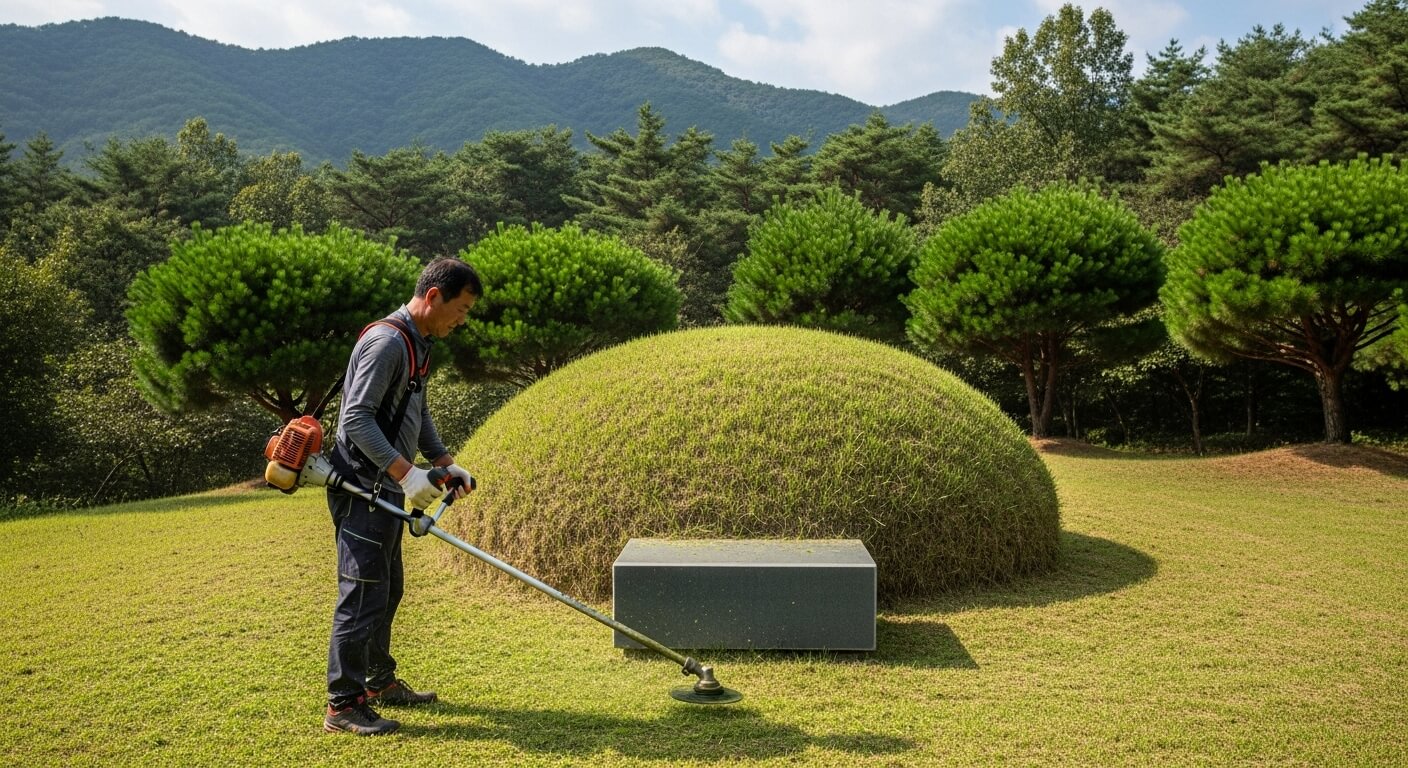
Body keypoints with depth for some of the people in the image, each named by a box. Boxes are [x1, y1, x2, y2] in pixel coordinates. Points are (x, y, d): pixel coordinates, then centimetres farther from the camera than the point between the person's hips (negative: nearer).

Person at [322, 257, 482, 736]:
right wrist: (406, 472, -28)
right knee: (363, 594, -5)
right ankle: (342, 706, 5)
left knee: (387, 590, 19)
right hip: (362, 491, -10)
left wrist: (446, 463, 15)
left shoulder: (417, 344, 13)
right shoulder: (386, 342, -19)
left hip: (385, 491, 10)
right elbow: (356, 418, -25)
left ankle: (380, 682, 33)